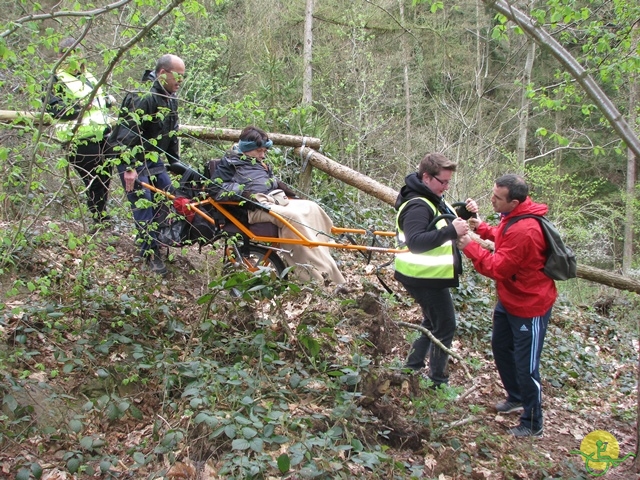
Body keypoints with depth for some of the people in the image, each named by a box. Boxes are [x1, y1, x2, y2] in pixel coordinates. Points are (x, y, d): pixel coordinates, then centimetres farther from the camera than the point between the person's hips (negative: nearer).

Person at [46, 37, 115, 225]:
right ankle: (99, 218, 1)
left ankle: (102, 215, 26)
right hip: (81, 139, -8)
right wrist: (78, 106, -25)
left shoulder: (88, 77, 21)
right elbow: (53, 108, -15)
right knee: (93, 180, -8)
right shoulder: (58, 81, -4)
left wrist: (107, 100, 14)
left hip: (102, 134, 8)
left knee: (105, 175, 13)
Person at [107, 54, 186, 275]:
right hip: (134, 163, -9)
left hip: (155, 161, 9)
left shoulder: (171, 100, 7)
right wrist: (130, 168, -29)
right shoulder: (144, 98, -22)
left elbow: (172, 134, 16)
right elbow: (129, 133, -26)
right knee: (144, 208, -8)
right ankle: (151, 254, 2)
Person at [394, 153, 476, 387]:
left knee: (432, 323, 23)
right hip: (426, 278, -10)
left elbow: (446, 224, 18)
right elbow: (415, 242, -35)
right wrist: (452, 231, -38)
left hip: (429, 276, 10)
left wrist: (465, 213, -1)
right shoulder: (418, 206, -24)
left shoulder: (434, 199, 8)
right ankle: (438, 382, 12)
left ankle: (412, 368, 33)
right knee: (445, 326, 0)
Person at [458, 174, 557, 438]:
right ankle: (516, 398, 46)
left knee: (525, 366, 1)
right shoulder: (513, 216, -3)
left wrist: (470, 247, -22)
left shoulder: (523, 231, -33)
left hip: (529, 305, -10)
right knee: (501, 348, 24)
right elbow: (504, 239, 13)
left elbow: (497, 268, -28)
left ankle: (532, 424, 20)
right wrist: (482, 228, -1)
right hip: (509, 299, 10)